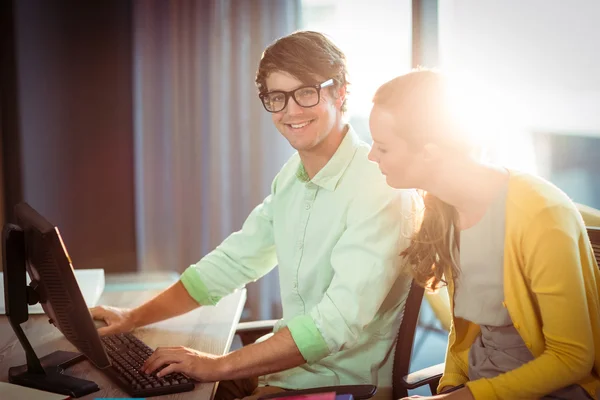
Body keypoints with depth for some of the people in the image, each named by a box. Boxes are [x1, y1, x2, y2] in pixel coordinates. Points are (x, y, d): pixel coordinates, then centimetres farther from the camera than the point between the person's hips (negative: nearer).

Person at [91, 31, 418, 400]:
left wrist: (220, 366, -24)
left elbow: (340, 321, -29)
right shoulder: (292, 176, 4)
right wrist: (135, 317, 3)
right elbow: (234, 260, 8)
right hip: (293, 357, 7)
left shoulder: (381, 186, -23)